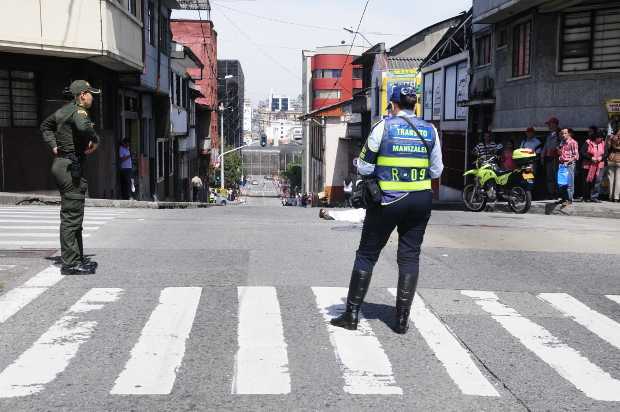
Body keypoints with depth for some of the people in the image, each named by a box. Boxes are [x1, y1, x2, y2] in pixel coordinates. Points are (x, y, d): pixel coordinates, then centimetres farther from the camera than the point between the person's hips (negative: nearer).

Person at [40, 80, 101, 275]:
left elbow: (45, 126, 32)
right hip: (71, 166, -11)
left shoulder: (63, 110, 16)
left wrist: (53, 146, 21)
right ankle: (70, 263, -5)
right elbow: (83, 127, -37)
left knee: (73, 215, 16)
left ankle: (78, 258, 24)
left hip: (62, 163, 11)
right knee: (71, 216, -8)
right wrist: (95, 140, -17)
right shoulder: (78, 111, -13)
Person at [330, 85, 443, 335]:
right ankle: (402, 320, 9)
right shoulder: (430, 130, 4)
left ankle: (352, 314, 9)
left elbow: (364, 167, -6)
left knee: (366, 255, 7)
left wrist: (378, 172, 14)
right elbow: (437, 171, 9)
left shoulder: (384, 126, -6)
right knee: (409, 257, 9)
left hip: (387, 200, -3)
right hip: (420, 201, 3)